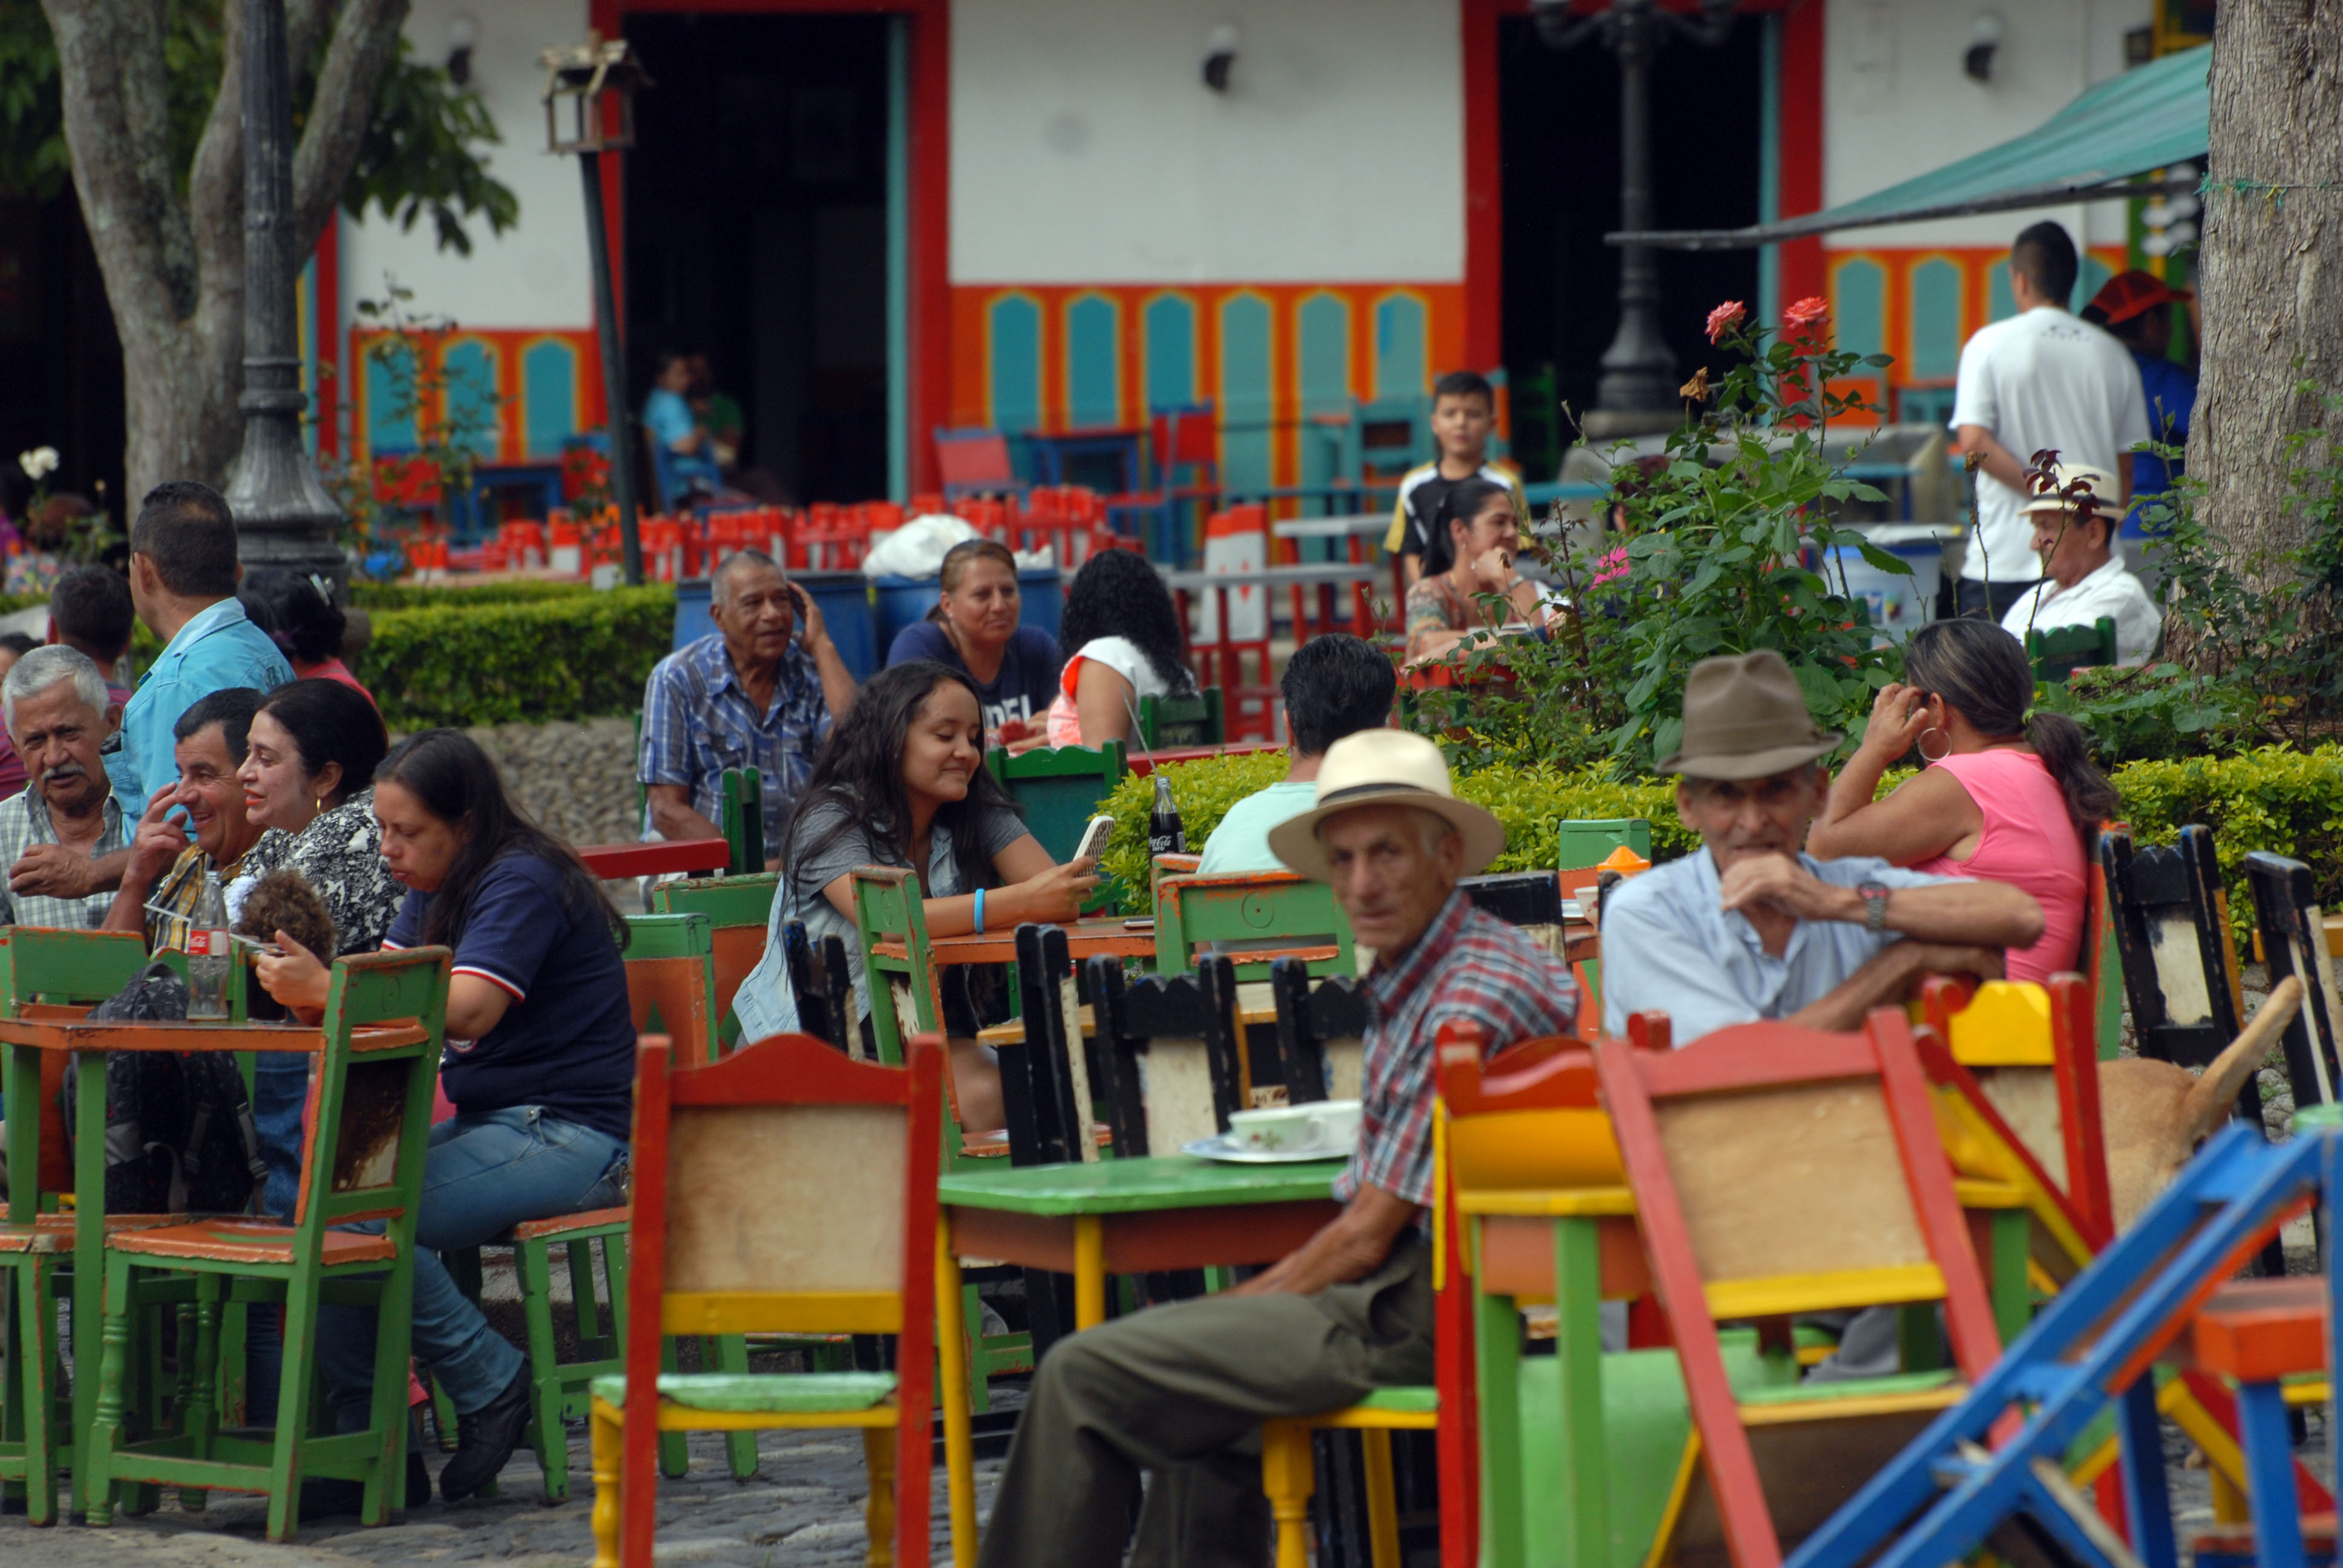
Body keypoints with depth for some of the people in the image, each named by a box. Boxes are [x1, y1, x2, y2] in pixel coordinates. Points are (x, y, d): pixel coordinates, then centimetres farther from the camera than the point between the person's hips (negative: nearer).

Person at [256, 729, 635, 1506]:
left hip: (567, 1135, -10)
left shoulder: (523, 882, -13)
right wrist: (305, 988, -15)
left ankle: (492, 1383, -11)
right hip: (486, 1123, 10)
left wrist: (329, 991, -33)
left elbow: (470, 1010, -26)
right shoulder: (439, 889, 16)